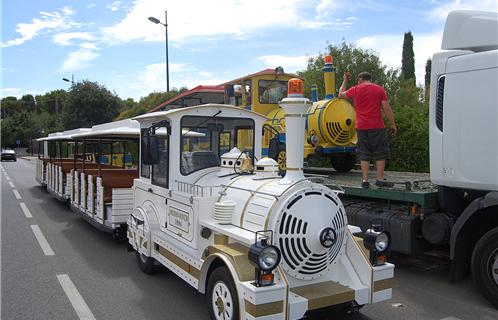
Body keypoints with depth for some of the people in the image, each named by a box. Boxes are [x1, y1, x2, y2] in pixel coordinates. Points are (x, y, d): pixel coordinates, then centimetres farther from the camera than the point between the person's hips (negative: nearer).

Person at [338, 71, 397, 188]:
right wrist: (393, 124, 4)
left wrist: (345, 81, 35)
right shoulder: (380, 89, 2)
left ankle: (365, 180, 4)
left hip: (361, 127, 1)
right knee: (380, 153, 7)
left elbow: (341, 94, 23)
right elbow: (387, 108, -3)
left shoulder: (355, 90, 4)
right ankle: (380, 179, 6)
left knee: (364, 155, 6)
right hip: (377, 127, -1)